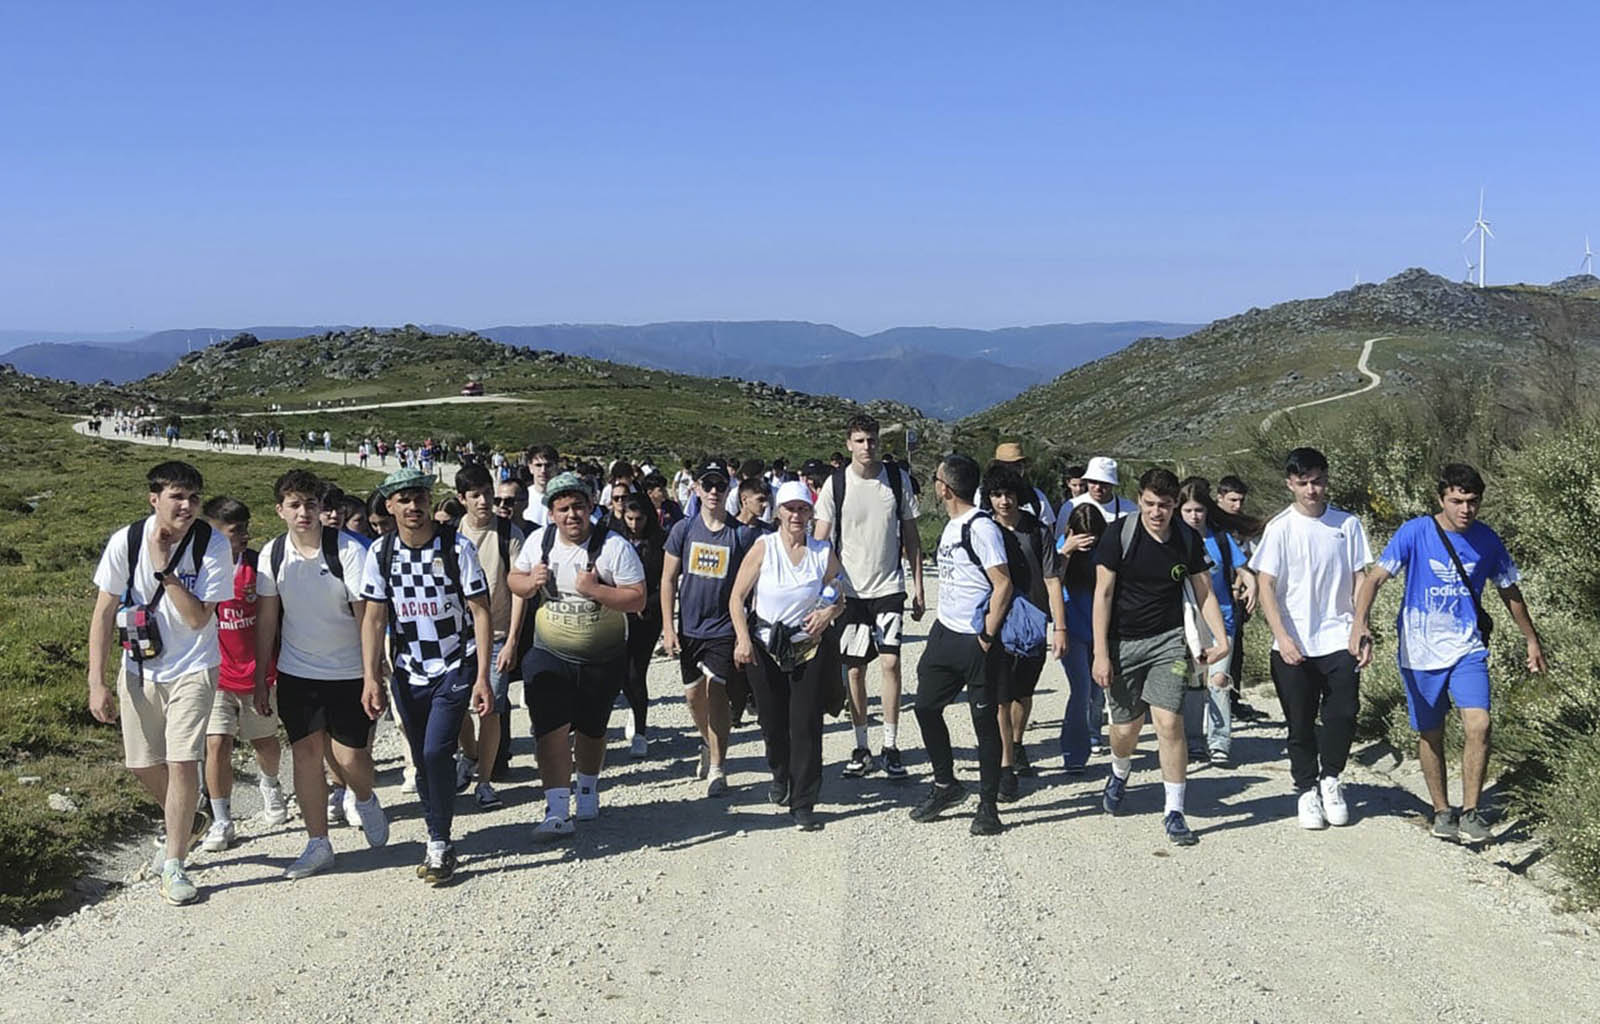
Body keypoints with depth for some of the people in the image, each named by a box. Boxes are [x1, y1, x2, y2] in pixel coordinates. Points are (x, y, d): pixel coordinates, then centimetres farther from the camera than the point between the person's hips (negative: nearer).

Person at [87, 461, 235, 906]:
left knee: (182, 763, -12)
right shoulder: (126, 542, -12)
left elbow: (198, 618, -20)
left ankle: (173, 867, 2)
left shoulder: (213, 545, -17)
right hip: (139, 668, 3)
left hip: (192, 670, -3)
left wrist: (164, 569, -28)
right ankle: (189, 822, 40)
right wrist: (96, 682, -10)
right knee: (143, 765, 10)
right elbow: (104, 613, -6)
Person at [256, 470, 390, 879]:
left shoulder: (347, 550, -15)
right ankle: (318, 844, 15)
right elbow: (267, 619, 6)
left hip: (347, 672, -3)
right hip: (296, 673, 3)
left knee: (352, 757, -4)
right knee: (306, 752, 2)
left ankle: (363, 799, 32)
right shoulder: (272, 554, -3)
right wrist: (261, 678, 7)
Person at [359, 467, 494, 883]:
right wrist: (370, 678, -6)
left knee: (437, 752, -15)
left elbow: (480, 612, -10)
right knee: (422, 760, 9)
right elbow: (373, 618, 1)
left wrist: (482, 678, -14)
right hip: (408, 673, 3)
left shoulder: (457, 547, -11)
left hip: (455, 667, -3)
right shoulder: (380, 553, -2)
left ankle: (440, 845, -2)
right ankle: (437, 838, 25)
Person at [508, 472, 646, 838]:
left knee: (591, 730, 17)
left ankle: (588, 790, 43)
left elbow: (637, 599, -16)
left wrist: (595, 590, -29)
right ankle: (557, 812, -12)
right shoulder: (538, 541, -2)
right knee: (551, 730, -13)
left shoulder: (614, 546, -14)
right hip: (548, 657, 1)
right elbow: (514, 580, 11)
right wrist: (531, 582, -12)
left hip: (603, 660, -1)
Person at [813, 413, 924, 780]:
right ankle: (861, 749, 14)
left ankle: (891, 746, 1)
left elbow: (911, 538, 8)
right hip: (850, 588, 0)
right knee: (854, 668, 4)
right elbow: (821, 541, -1)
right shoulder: (836, 484, -2)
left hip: (889, 587, 0)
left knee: (890, 661, -9)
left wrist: (918, 588, 5)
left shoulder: (897, 480, 2)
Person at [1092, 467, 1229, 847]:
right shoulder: (1119, 535, -9)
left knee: (1169, 723, -12)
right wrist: (1100, 653, -11)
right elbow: (1103, 594, -8)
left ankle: (1174, 812, 0)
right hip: (1122, 641, -1)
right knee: (1126, 727, 7)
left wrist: (1221, 639, -4)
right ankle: (1120, 773, 43)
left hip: (1168, 641, 1)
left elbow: (1204, 594, 9)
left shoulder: (1188, 540, -1)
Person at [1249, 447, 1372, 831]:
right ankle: (1307, 789, 22)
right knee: (1300, 723, 5)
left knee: (1343, 714, -5)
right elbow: (1265, 586, -4)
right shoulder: (1280, 528, -2)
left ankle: (1330, 779, 19)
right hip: (1293, 646, -1)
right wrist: (1282, 636, -13)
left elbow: (1359, 580, 8)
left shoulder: (1348, 524, 4)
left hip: (1339, 641, 1)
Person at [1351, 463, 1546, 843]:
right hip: (1420, 652, -1)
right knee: (1430, 735, 9)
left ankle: (1470, 813, -2)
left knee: (1479, 726, -16)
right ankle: (1442, 812, 27)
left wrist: (1532, 640, 24)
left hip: (1467, 649, 1)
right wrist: (1360, 622, -34)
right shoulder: (1415, 533, -11)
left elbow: (1510, 593, 16)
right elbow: (1376, 577, -17)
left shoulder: (1487, 540, 0)